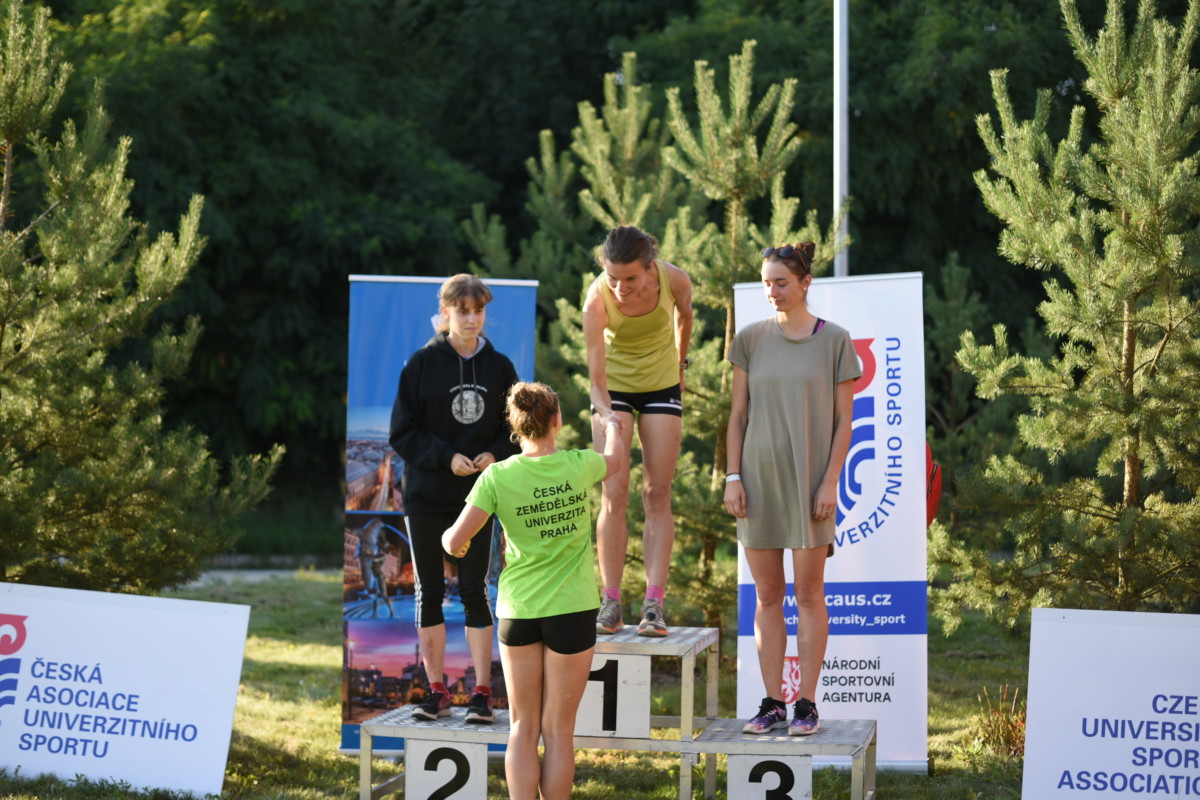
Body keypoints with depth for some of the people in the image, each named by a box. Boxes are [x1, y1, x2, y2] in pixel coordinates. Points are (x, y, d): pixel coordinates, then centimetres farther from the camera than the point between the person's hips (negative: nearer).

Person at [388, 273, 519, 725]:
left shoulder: (498, 367, 3)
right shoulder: (422, 364, -3)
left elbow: (515, 429, 9)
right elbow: (402, 433, -4)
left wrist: (494, 454, -11)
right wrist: (446, 457, -17)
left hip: (478, 497, 0)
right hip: (426, 496, 0)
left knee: (474, 590, -1)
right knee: (429, 591, 5)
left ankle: (482, 692, 3)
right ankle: (437, 691, 12)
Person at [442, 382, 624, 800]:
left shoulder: (497, 477, -12)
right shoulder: (578, 466, -9)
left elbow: (455, 542, -11)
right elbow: (616, 461, 15)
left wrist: (450, 537, 13)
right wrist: (613, 428, 37)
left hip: (518, 610, 1)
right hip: (571, 609, -1)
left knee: (523, 729, 10)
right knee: (558, 731, 7)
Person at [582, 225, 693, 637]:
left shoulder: (674, 280, -25)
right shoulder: (597, 298, -29)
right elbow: (596, 378, -26)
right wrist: (606, 415, -45)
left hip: (661, 385, 1)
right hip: (614, 387, -1)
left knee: (658, 494, -5)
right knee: (614, 494, -9)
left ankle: (654, 603, -9)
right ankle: (611, 602, -4)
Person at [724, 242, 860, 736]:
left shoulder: (835, 341, -2)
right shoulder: (751, 339, 5)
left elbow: (843, 421, -1)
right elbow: (738, 415, 7)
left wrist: (830, 483, -9)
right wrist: (732, 478, -1)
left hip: (809, 482, -3)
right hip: (759, 478, 3)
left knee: (808, 593, 0)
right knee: (767, 594, 5)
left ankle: (806, 704, 4)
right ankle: (772, 704, 10)